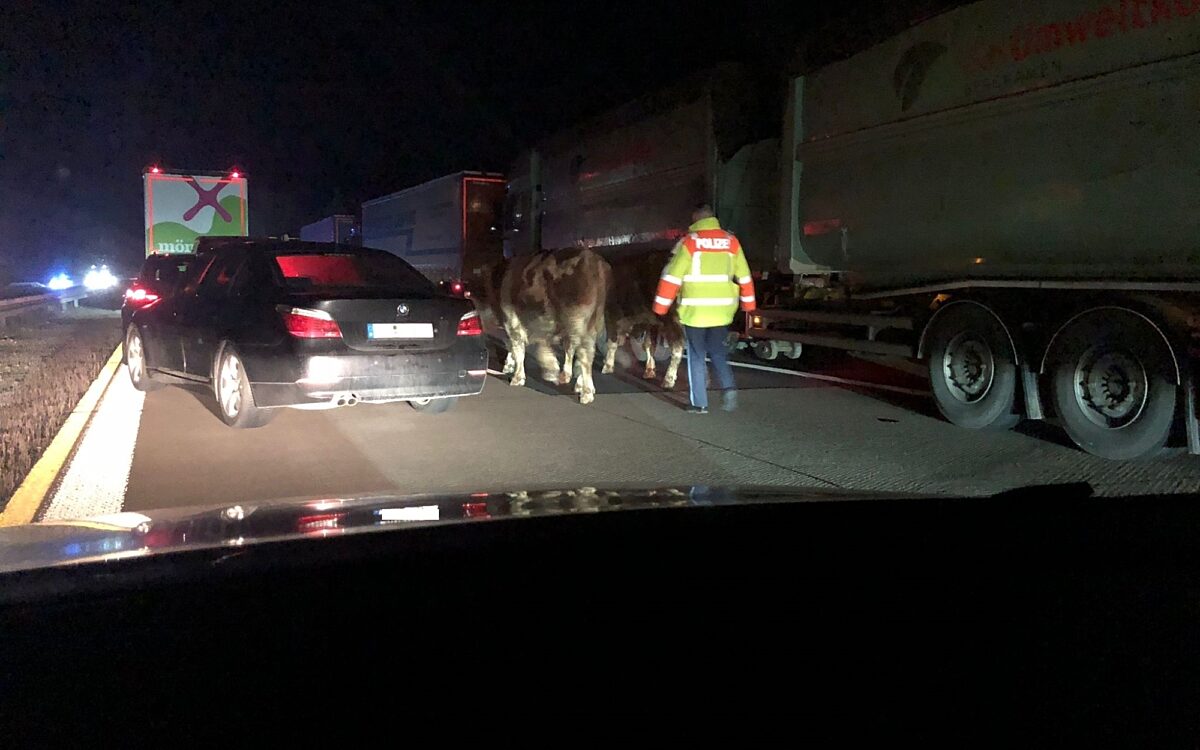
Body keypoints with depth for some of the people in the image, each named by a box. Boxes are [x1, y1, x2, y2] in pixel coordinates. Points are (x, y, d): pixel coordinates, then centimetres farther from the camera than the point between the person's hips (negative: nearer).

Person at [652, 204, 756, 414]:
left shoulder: (689, 242, -7)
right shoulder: (731, 241, 5)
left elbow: (672, 277, -9)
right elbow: (744, 277, 11)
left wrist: (660, 307, -2)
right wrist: (748, 306, 21)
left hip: (694, 311, -3)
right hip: (721, 311, 3)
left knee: (697, 356, 8)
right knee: (718, 351, 19)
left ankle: (699, 403, 9)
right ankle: (728, 386, -2)